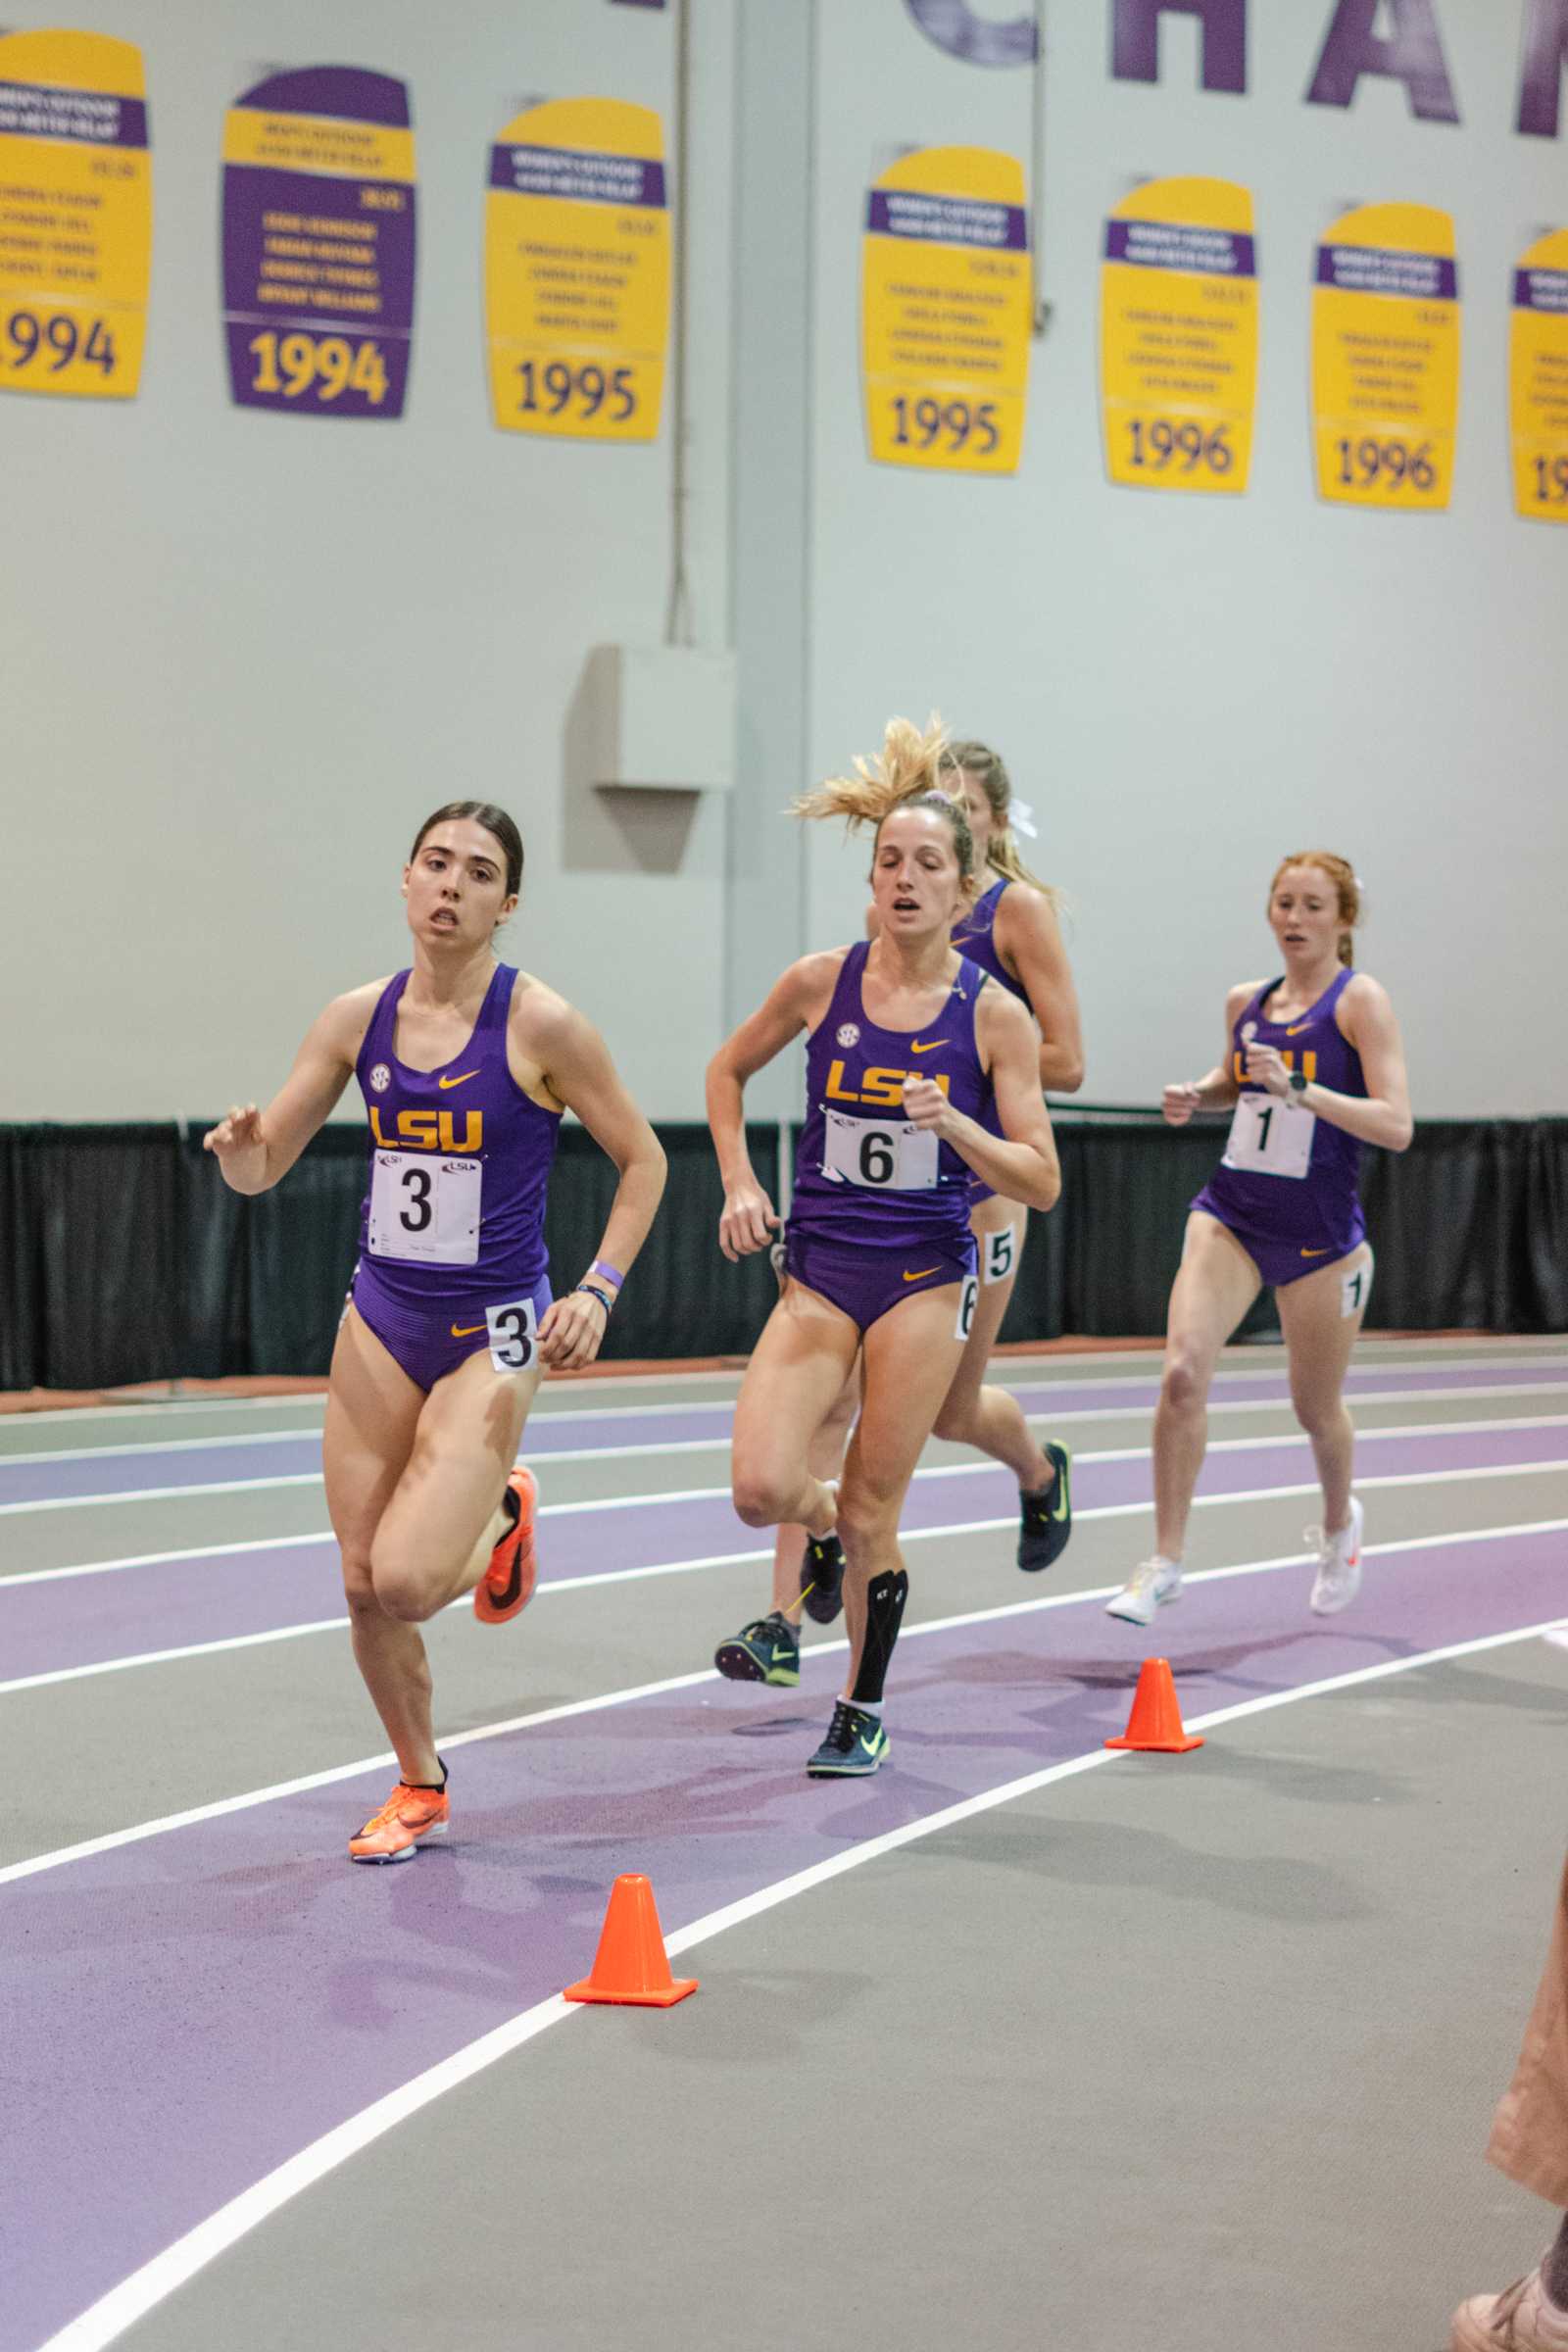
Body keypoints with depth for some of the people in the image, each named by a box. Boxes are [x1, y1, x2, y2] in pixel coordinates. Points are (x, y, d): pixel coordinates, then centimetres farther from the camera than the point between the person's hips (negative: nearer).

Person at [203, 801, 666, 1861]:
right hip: (380, 1322, 4)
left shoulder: (541, 1025, -12)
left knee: (406, 1581, -16)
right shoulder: (358, 1017, 0)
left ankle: (503, 1516, 19)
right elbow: (263, 1169, 5)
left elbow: (643, 1159, -2)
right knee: (364, 1584, 5)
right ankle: (420, 1789, 28)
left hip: (491, 1334, -4)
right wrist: (239, 1147, -18)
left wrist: (598, 1289, -11)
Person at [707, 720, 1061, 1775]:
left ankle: (864, 1711, 23)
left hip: (925, 1278, -2)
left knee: (871, 1512, 1)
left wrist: (954, 1124, -21)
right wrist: (740, 1182, 3)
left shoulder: (995, 1015, -6)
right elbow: (729, 1070, 16)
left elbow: (1043, 1181, -5)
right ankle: (834, 1521, 23)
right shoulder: (821, 981, -2)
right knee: (763, 1488, -15)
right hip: (819, 1272, 2)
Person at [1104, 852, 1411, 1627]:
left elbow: (1396, 1125, -17)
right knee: (1182, 1371, -18)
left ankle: (1339, 1522, 45)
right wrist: (1196, 1095, 6)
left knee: (1316, 1410, 12)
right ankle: (1165, 1564, -10)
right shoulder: (1246, 1002, 7)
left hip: (1319, 1233, -3)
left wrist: (1299, 1091, -28)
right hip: (1229, 1213, 3)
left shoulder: (1360, 1000, -8)